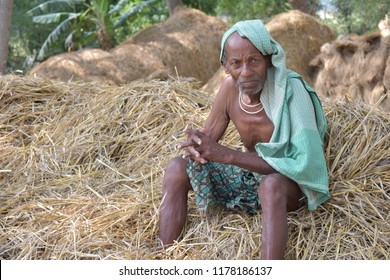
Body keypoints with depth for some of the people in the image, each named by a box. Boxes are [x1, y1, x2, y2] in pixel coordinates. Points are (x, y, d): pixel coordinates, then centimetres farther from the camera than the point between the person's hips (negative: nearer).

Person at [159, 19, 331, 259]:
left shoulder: (291, 91, -25)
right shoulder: (231, 87, -8)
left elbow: (303, 164, -32)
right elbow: (208, 136, 2)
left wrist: (227, 155, -34)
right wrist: (196, 146, -26)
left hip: (288, 185, -6)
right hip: (251, 173, 6)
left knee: (272, 184, -40)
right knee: (177, 168, -8)